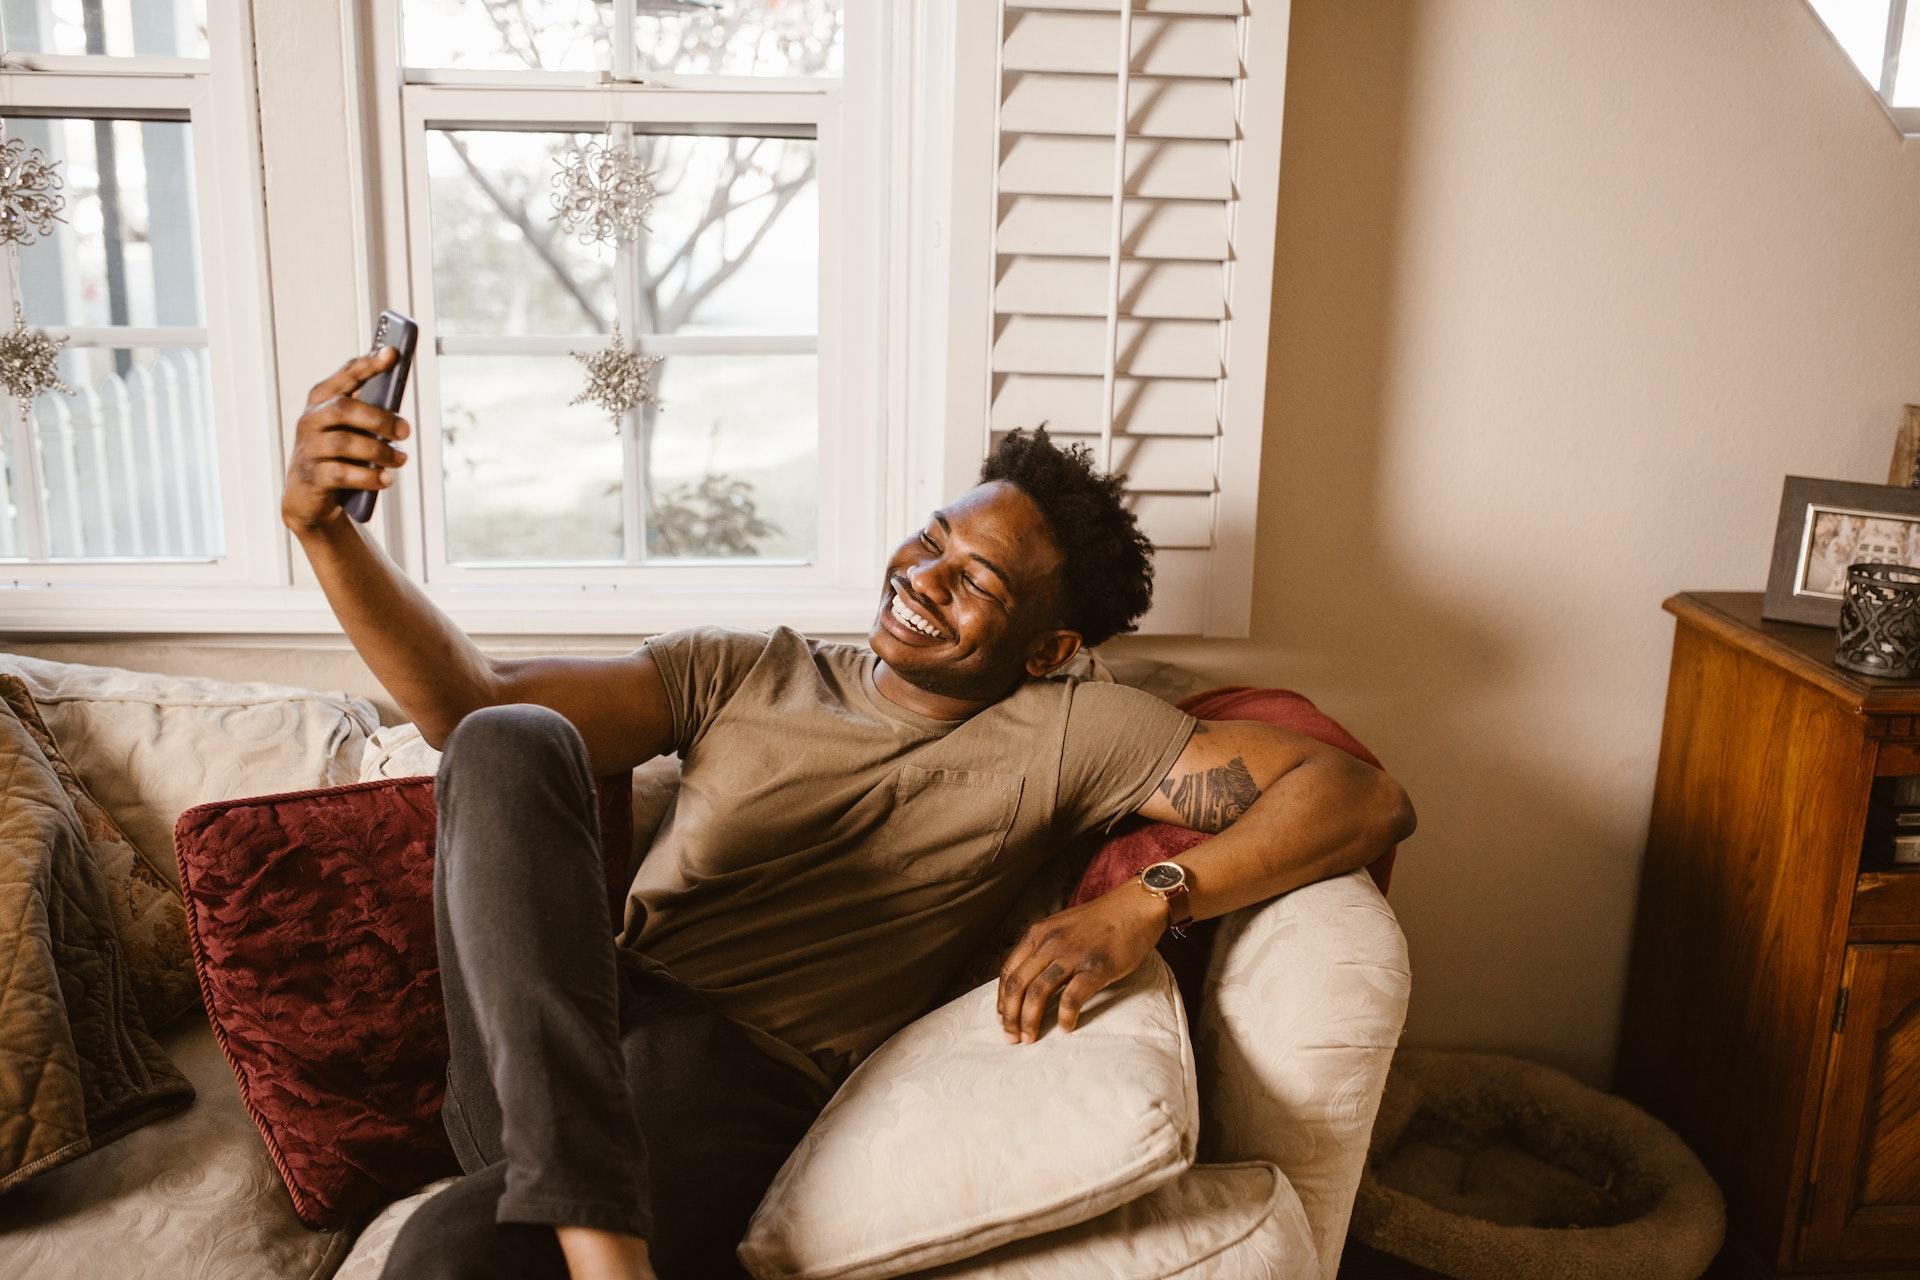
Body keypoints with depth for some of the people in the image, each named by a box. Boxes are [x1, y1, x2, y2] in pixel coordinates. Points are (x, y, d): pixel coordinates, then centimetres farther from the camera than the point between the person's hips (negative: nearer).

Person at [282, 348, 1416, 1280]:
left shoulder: (1065, 734, 5)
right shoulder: (741, 673, 14)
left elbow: (1366, 799, -2)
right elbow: (471, 703, 8)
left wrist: (1147, 903, -18)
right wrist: (327, 528, -6)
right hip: (543, 1060, 6)